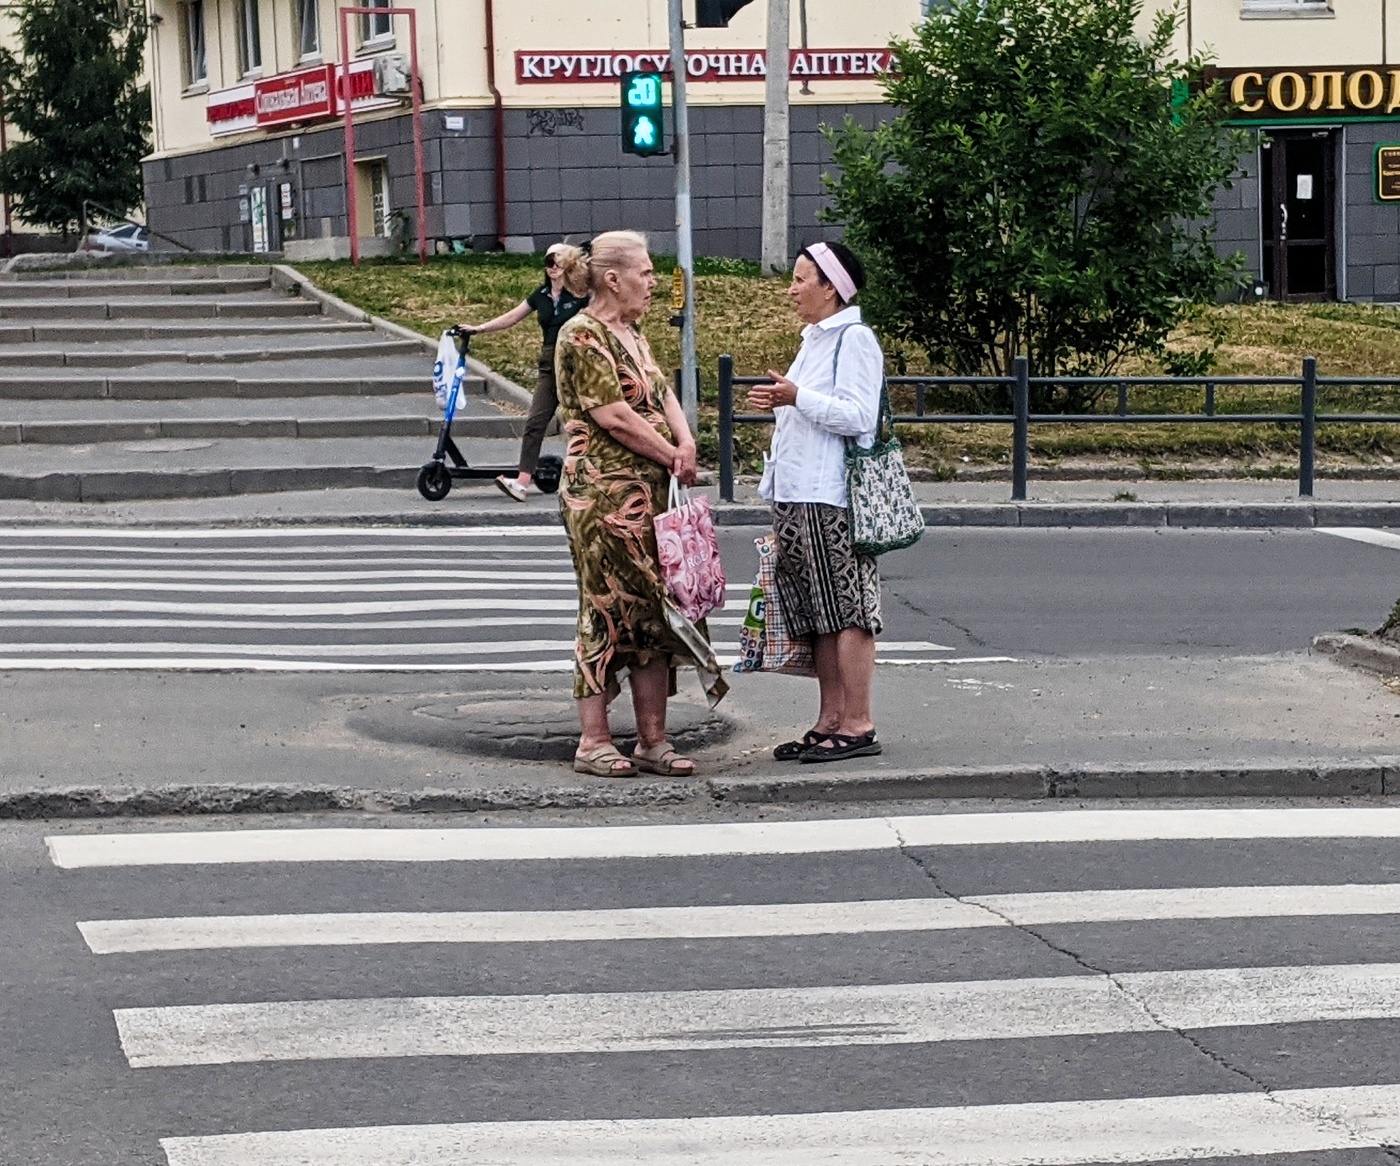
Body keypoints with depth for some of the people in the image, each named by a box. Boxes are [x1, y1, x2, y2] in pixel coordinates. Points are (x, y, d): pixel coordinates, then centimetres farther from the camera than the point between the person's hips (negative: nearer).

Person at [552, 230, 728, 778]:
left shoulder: (630, 334, 18)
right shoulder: (582, 337, -11)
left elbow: (663, 393, 12)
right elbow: (614, 416, -17)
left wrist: (685, 441, -8)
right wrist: (673, 456, -9)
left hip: (651, 491, 9)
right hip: (603, 492, -9)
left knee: (655, 609, 8)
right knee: (609, 609, -5)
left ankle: (653, 739, 13)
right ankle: (593, 742, 2)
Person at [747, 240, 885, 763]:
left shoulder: (854, 339, -9)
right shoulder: (815, 340, 20)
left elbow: (857, 414, -19)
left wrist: (798, 398, -20)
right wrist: (778, 404, 16)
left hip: (834, 499, -10)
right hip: (800, 497, 10)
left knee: (847, 612, -8)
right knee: (819, 615, 10)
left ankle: (858, 726, -6)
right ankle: (830, 721, 14)